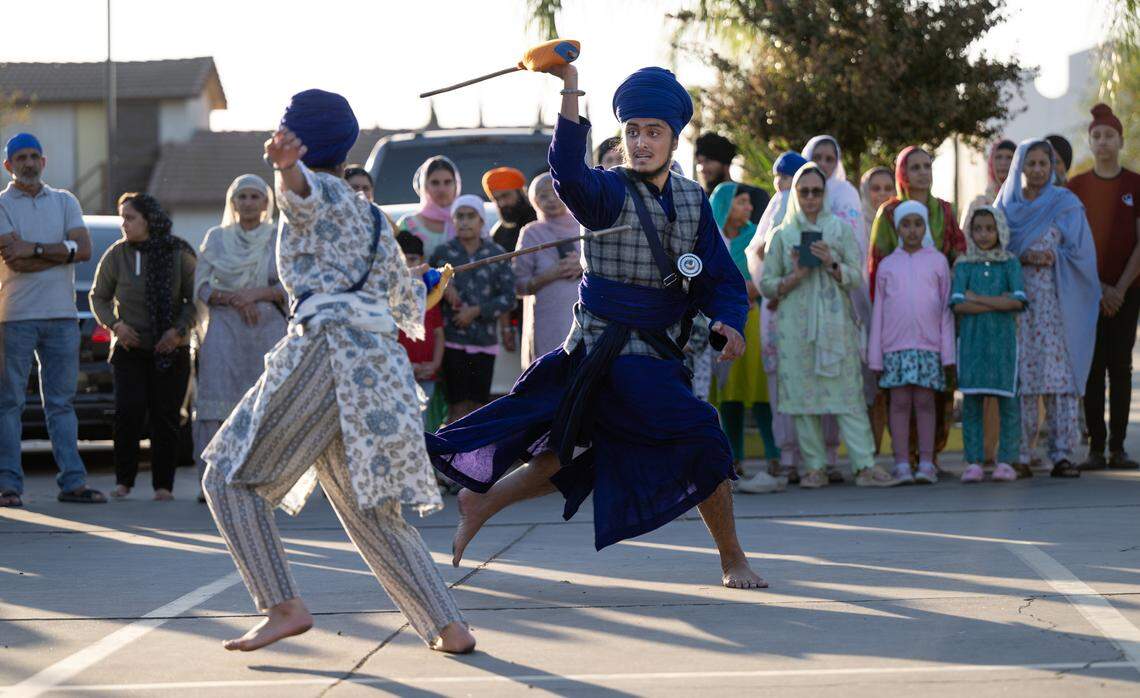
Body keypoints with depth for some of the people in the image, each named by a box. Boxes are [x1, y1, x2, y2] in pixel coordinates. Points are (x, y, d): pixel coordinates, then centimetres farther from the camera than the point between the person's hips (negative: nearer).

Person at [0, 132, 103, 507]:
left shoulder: (65, 202, 13)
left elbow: (84, 248, -3)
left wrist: (35, 248, -12)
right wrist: (62, 252, -8)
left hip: (62, 317, 4)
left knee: (61, 402, 5)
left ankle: (73, 481, 5)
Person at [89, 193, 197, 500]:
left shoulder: (178, 253, -3)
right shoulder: (116, 255, 0)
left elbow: (196, 299, -1)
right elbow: (98, 296, 8)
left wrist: (179, 330, -15)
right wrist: (115, 325, -8)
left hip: (170, 349, 0)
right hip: (130, 347, 0)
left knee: (165, 416, -2)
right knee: (129, 411, -13)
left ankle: (163, 484, 6)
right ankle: (124, 480, 0)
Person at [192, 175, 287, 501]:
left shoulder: (279, 239, 12)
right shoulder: (216, 238, 14)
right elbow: (201, 287, 7)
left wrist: (256, 294, -11)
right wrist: (232, 298, -9)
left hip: (268, 329, 0)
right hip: (223, 330, 0)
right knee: (218, 402, -12)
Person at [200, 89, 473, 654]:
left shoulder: (319, 193, 4)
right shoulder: (371, 216, 27)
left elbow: (300, 187, -24)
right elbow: (408, 301, 37)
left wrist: (286, 165, -47)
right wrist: (425, 287, 60)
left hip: (330, 343, -8)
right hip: (381, 353, 8)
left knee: (231, 475, 0)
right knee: (371, 509, 13)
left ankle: (284, 607, -10)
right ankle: (448, 627, 4)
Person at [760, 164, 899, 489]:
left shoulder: (841, 230, 11)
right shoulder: (782, 235, 11)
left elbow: (856, 277, 5)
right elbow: (765, 284, 8)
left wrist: (832, 264, -13)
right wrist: (795, 277, -9)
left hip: (835, 323, 0)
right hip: (796, 324, 0)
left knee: (848, 393, -7)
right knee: (802, 394, -4)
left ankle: (865, 465, -10)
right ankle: (814, 467, 1)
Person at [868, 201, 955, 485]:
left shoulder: (937, 261, 7)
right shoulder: (887, 265, 10)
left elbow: (946, 307, 7)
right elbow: (878, 310, 10)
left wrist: (948, 351, 1)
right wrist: (875, 355, 5)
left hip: (928, 344, -1)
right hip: (895, 344, 1)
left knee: (924, 401, -1)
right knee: (899, 402, -1)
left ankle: (926, 464, 0)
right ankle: (902, 464, 0)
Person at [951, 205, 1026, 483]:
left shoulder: (1010, 263, 7)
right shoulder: (963, 265, 7)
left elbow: (1018, 301, -8)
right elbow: (959, 305, -7)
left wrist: (977, 298, -9)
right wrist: (999, 301, -11)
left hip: (1003, 338, 0)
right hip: (972, 340, 0)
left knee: (1008, 402, -3)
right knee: (971, 401, 0)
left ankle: (1005, 462, 3)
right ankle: (973, 463, 4)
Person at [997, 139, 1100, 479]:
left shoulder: (1066, 204, 6)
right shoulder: (1006, 206, 12)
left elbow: (1079, 252, 1)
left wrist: (1049, 258, -6)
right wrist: (1024, 257, -8)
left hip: (1056, 303, -1)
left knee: (1059, 376, -7)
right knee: (1020, 378, -3)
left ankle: (1062, 454, -6)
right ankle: (1019, 456, -1)